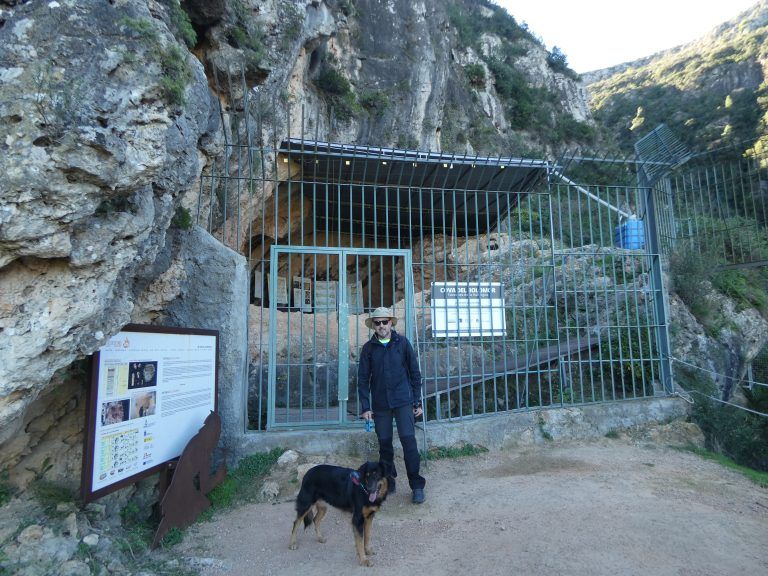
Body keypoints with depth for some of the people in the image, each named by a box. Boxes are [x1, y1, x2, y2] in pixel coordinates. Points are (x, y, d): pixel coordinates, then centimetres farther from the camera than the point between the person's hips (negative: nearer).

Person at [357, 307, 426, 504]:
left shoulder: (402, 343, 1)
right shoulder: (368, 348, 3)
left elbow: (415, 373, 4)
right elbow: (363, 379, 4)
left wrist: (417, 402, 2)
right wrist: (365, 407, -2)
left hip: (403, 401, -2)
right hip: (380, 404, 2)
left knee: (408, 440, -6)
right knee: (384, 444, 9)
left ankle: (417, 486, 7)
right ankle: (388, 483, 25)